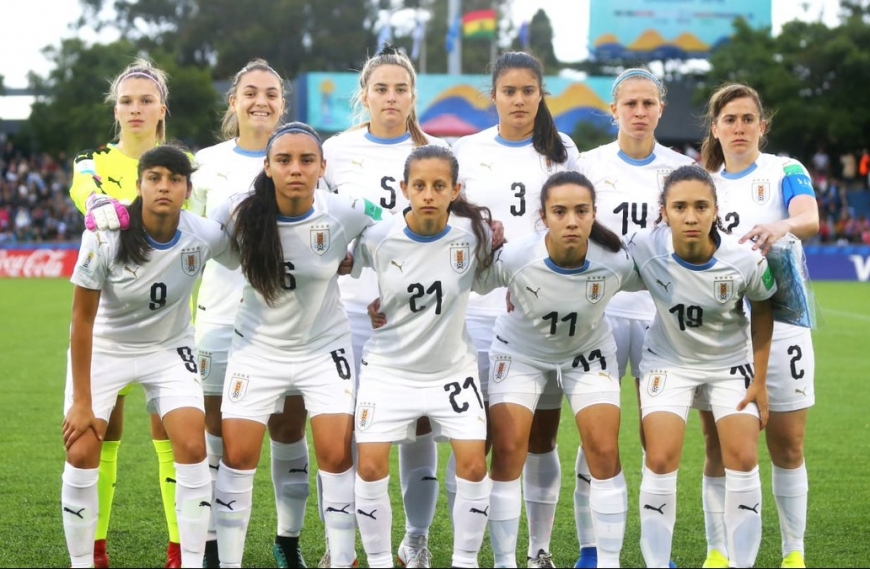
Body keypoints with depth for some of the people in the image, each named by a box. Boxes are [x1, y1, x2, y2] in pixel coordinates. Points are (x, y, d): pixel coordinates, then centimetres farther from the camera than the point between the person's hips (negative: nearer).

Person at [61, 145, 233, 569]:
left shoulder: (205, 236, -21)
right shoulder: (105, 236, -25)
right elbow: (82, 320, -18)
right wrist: (81, 401, -16)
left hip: (169, 350, 1)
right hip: (104, 349, -1)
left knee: (192, 446, -14)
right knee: (82, 452, -11)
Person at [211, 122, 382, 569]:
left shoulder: (347, 214, -19)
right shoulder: (240, 213, -19)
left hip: (326, 348, 0)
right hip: (258, 349, 0)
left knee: (337, 456, -5)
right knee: (237, 456, -2)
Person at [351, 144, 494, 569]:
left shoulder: (474, 234, -14)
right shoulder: (378, 239, -15)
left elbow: (488, 282, 8)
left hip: (453, 369, 0)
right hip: (389, 369, 0)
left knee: (473, 465, -6)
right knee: (370, 467, -6)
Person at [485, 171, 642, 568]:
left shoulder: (616, 263, -29)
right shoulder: (513, 259, -32)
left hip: (588, 354, 1)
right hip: (520, 353, -1)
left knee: (604, 451, -8)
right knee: (508, 450, -10)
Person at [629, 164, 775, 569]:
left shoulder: (745, 261, -26)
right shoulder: (644, 250, -29)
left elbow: (762, 309, -5)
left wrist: (759, 381, -2)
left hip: (731, 362, 0)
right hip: (669, 361, 0)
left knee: (743, 460, -8)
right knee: (661, 461, -10)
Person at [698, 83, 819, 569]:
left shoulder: (786, 172, 0)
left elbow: (810, 219, -21)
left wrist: (782, 225, -42)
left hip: (779, 324, -3)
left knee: (788, 446, 1)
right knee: (720, 448, 2)